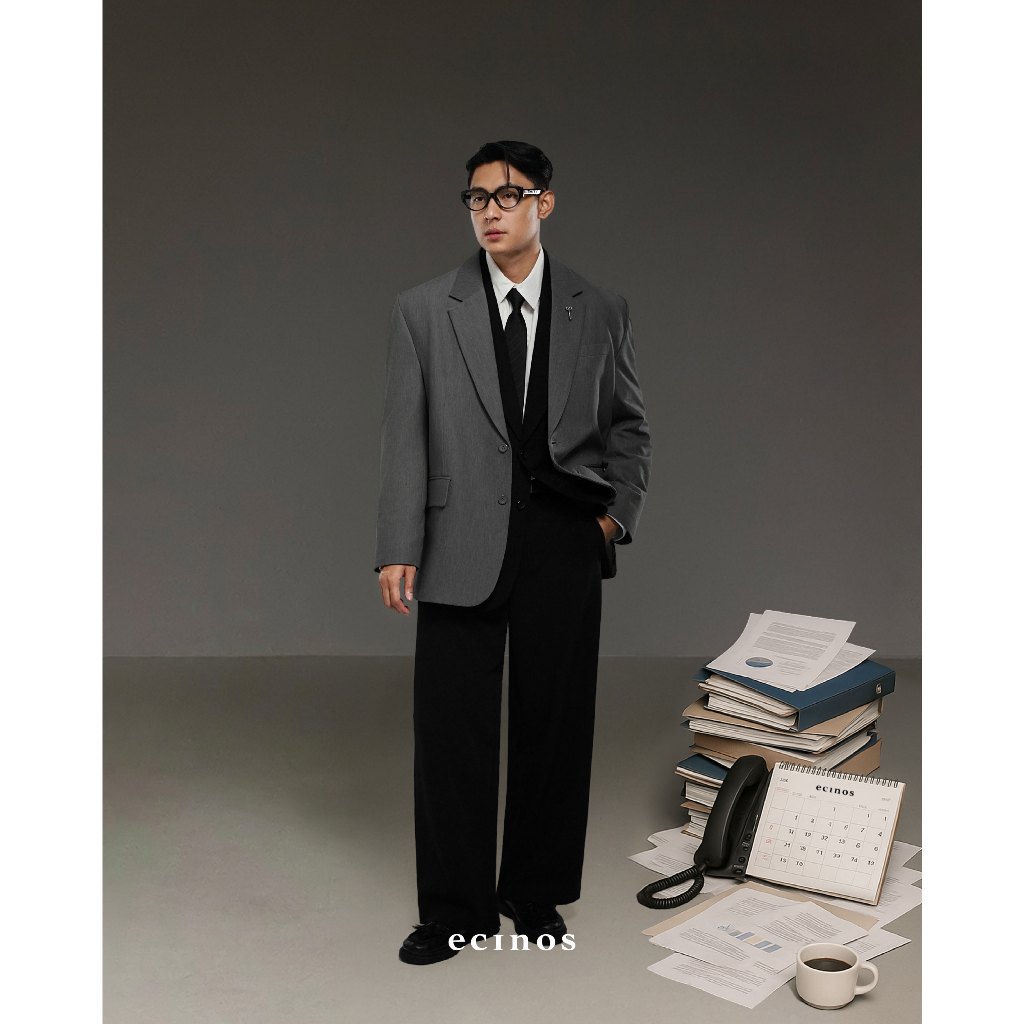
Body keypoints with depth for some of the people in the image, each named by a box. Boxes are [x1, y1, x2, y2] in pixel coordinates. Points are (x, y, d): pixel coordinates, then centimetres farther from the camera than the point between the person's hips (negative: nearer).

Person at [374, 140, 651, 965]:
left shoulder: (600, 312, 6)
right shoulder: (424, 310, 3)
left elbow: (630, 425, 13)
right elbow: (405, 436, 0)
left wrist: (618, 513, 0)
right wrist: (398, 549, -7)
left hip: (564, 543, 1)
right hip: (462, 547, -1)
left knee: (556, 723, 9)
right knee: (451, 728, 3)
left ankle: (536, 890, 28)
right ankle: (454, 908, 19)